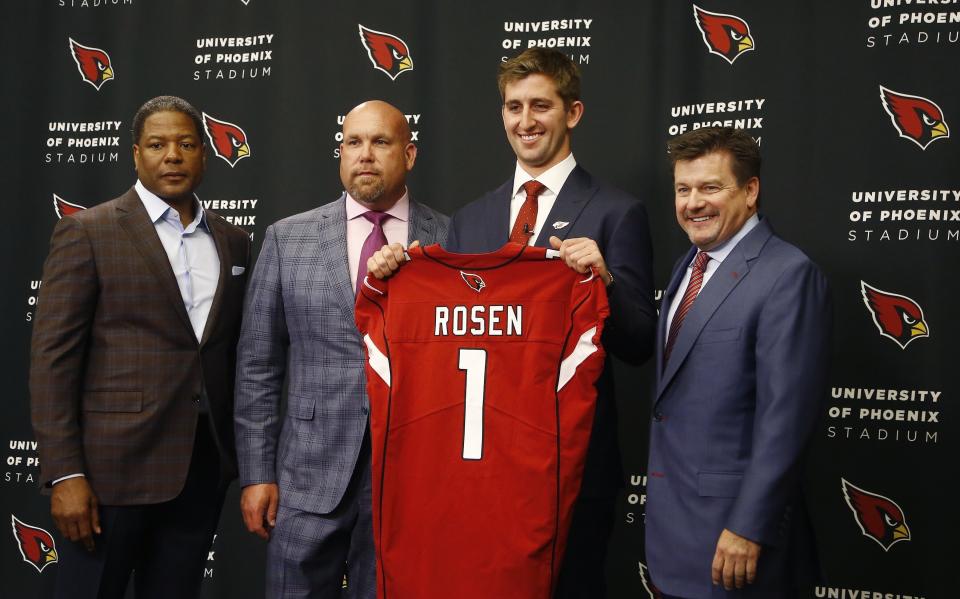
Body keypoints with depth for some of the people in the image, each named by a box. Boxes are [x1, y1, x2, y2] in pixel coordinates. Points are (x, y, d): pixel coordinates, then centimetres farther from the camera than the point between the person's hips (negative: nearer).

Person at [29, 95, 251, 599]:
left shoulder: (232, 241, 10)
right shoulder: (87, 232, -4)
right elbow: (52, 358, -8)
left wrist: (239, 451, 9)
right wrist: (64, 474, -14)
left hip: (204, 463, 4)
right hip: (115, 463, -4)